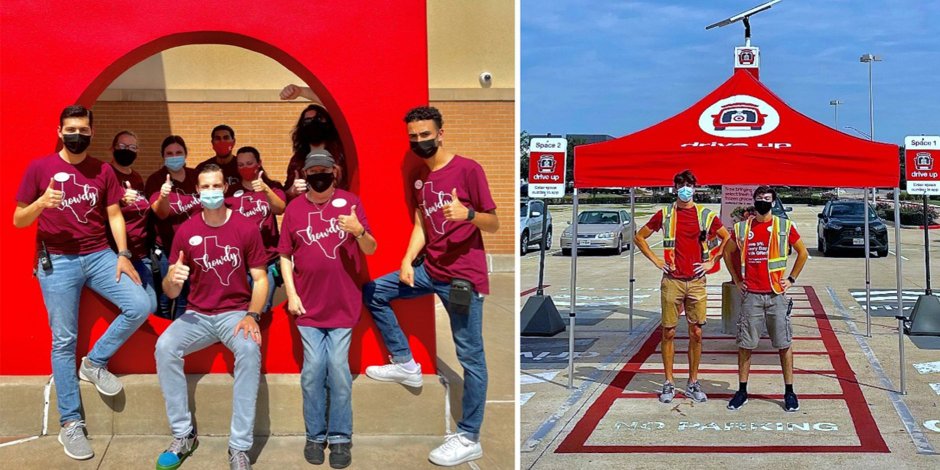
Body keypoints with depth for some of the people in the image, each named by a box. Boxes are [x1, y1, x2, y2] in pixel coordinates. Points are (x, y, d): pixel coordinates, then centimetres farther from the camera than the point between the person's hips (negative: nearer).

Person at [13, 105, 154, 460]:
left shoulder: (103, 171, 9)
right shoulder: (39, 168, 1)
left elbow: (114, 215, 10)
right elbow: (18, 221, 1)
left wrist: (123, 254, -5)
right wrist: (41, 203, -20)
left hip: (99, 255, 3)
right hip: (57, 261, -3)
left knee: (141, 306, -15)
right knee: (64, 340, -2)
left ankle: (95, 362, 9)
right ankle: (70, 424, 5)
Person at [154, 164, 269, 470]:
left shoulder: (247, 228, -3)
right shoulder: (186, 231, 1)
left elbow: (260, 278, 0)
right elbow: (170, 292, 3)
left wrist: (252, 315, -18)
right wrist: (172, 278, -23)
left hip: (236, 312, -2)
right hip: (197, 315, 2)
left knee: (250, 348, -35)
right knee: (164, 347, -28)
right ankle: (183, 435, -14)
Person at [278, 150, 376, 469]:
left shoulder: (350, 202, -1)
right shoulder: (295, 208, 2)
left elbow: (371, 249, -3)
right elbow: (285, 255, 7)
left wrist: (359, 231, -24)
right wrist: (291, 293, -3)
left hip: (343, 302, -1)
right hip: (309, 303, 1)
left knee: (338, 369, -1)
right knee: (313, 370, 2)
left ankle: (340, 438, 8)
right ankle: (315, 436, 14)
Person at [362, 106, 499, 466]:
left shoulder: (468, 169, -11)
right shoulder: (419, 177, 11)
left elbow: (493, 224, -9)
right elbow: (421, 225, 15)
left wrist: (468, 214, -29)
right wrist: (407, 261, -1)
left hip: (464, 274, -8)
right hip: (429, 269, 8)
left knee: (470, 355, -3)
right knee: (373, 293, 12)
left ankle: (469, 439, 3)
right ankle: (406, 365, 18)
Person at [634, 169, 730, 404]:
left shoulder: (706, 215, 5)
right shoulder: (665, 214, 4)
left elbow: (728, 239, 13)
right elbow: (639, 237, 13)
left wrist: (712, 261, 3)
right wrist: (655, 260, 4)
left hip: (696, 281, 1)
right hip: (672, 281, 0)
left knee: (696, 333, 3)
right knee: (669, 332, 2)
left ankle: (693, 383, 13)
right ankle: (669, 383, 10)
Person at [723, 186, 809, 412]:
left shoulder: (784, 226, 1)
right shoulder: (742, 228, 5)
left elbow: (803, 253, 11)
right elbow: (728, 253, 19)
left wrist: (791, 279, 5)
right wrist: (737, 280, 12)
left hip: (776, 295, -1)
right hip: (751, 296, 1)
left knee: (784, 344, 3)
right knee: (745, 344, 4)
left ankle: (789, 392, 11)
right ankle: (742, 391, 13)